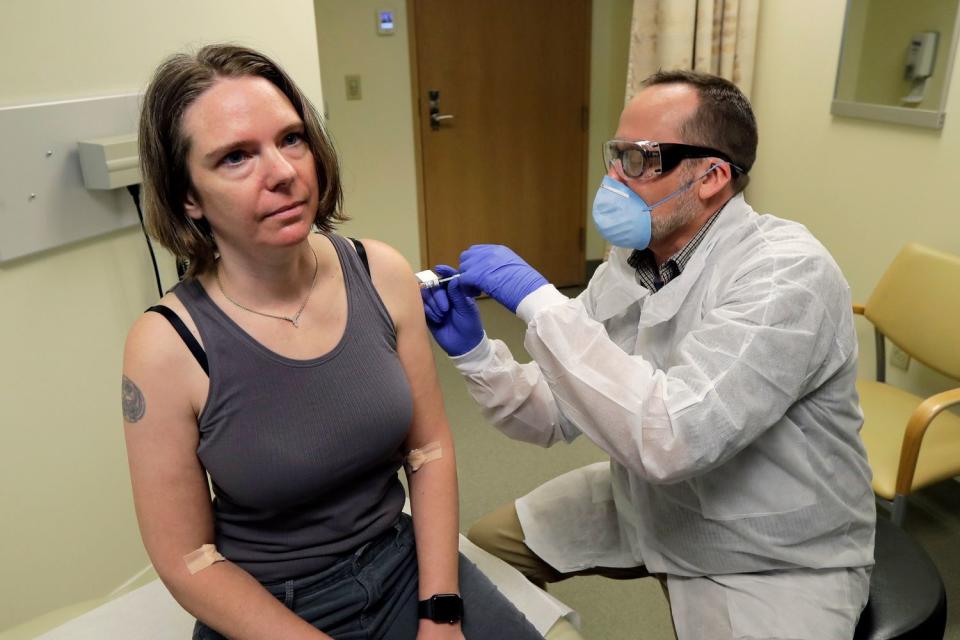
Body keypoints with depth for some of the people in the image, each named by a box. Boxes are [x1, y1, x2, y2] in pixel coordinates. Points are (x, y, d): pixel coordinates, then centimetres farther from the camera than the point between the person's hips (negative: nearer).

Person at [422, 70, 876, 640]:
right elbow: (555, 417, -3)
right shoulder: (626, 266, -4)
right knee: (482, 553, 9)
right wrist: (474, 351, -20)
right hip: (645, 506, 6)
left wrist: (538, 301, -34)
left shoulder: (788, 273, -26)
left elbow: (670, 438, -39)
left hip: (774, 560, -6)